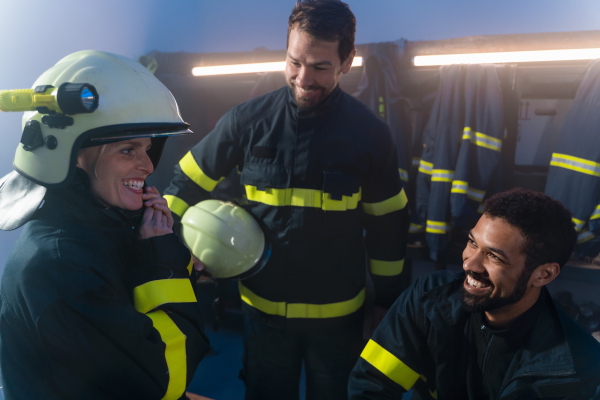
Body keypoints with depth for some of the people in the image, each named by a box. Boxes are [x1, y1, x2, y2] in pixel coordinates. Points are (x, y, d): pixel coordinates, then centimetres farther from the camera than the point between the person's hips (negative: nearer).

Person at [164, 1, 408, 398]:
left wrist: (386, 308, 4)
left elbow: (387, 227, -1)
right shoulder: (247, 120, -11)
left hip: (338, 316, 0)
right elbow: (188, 185, 0)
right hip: (264, 308, 1)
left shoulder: (371, 133, -9)